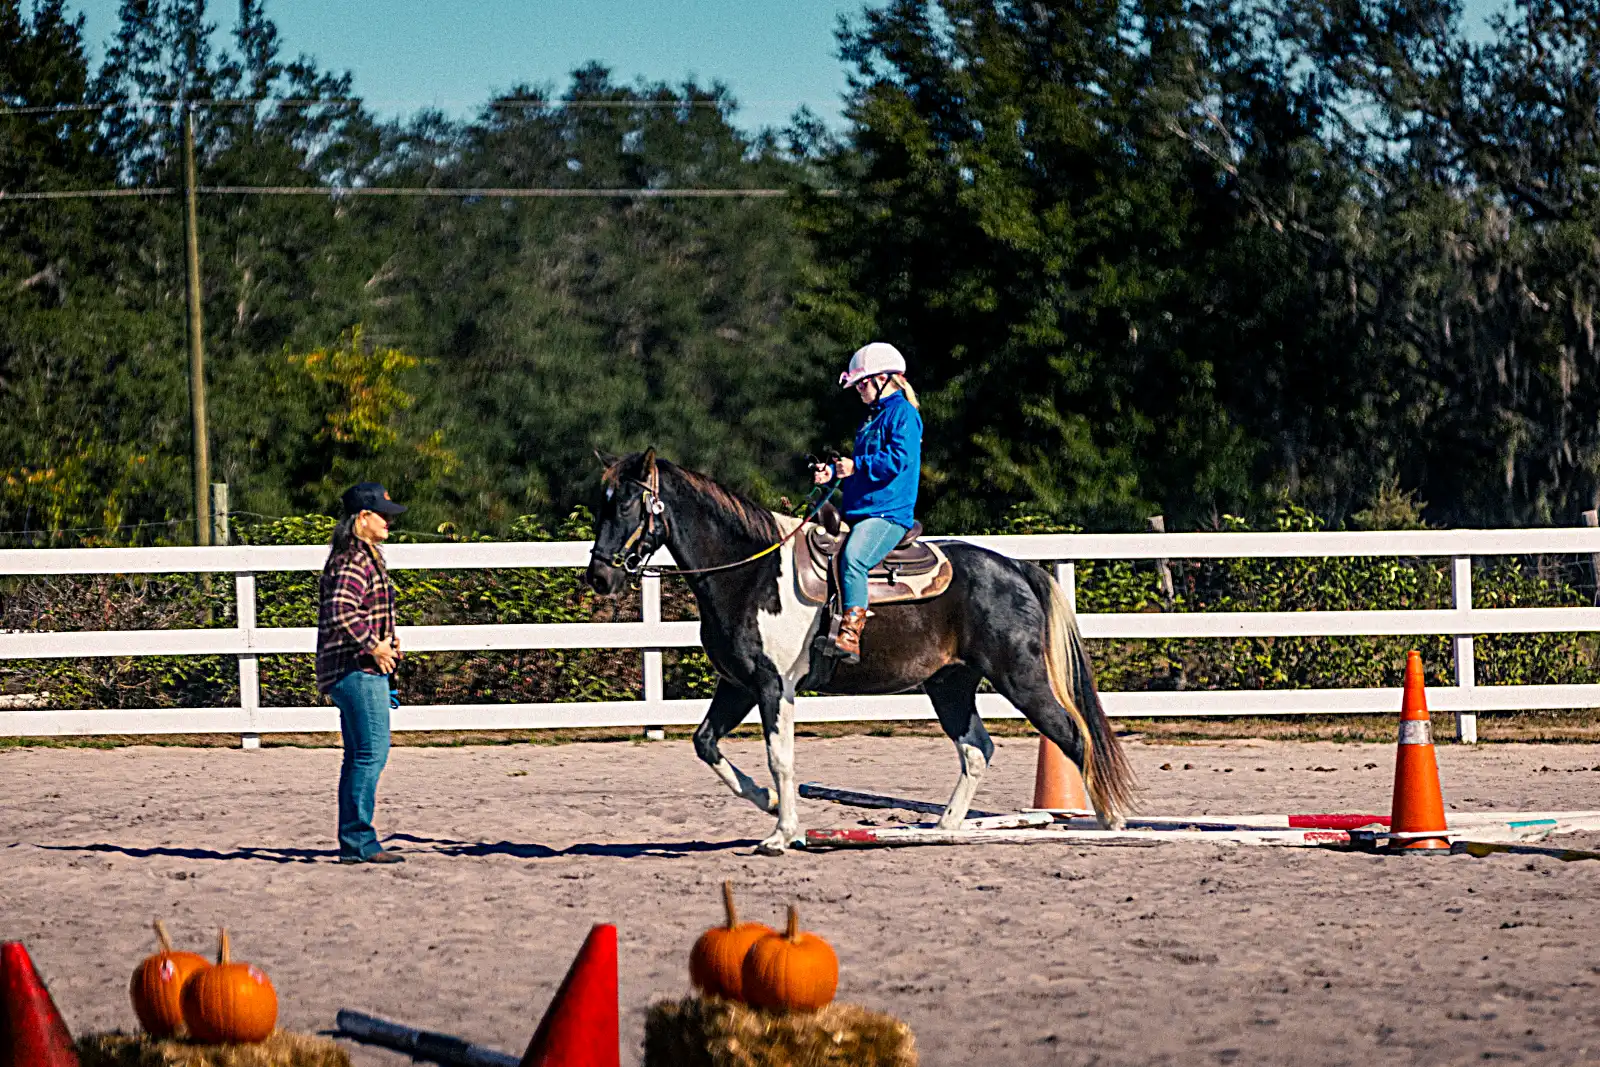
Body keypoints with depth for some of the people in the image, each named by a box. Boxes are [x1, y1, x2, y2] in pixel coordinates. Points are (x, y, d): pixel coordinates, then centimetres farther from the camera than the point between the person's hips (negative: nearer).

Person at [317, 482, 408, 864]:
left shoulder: (366, 557, 19)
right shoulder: (355, 561, -15)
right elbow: (342, 611, -28)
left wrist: (386, 640, 16)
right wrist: (373, 646, -19)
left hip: (361, 670, 11)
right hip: (360, 670, -11)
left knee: (360, 755, 13)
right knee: (372, 751, -11)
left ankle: (353, 843, 16)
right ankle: (359, 842, -12)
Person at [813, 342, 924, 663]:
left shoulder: (903, 414, -5)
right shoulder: (874, 417, 24)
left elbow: (899, 459, -19)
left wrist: (857, 467, -18)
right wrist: (834, 472, 11)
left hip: (888, 514, -11)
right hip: (857, 512, 11)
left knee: (852, 558, -33)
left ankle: (850, 636, -39)